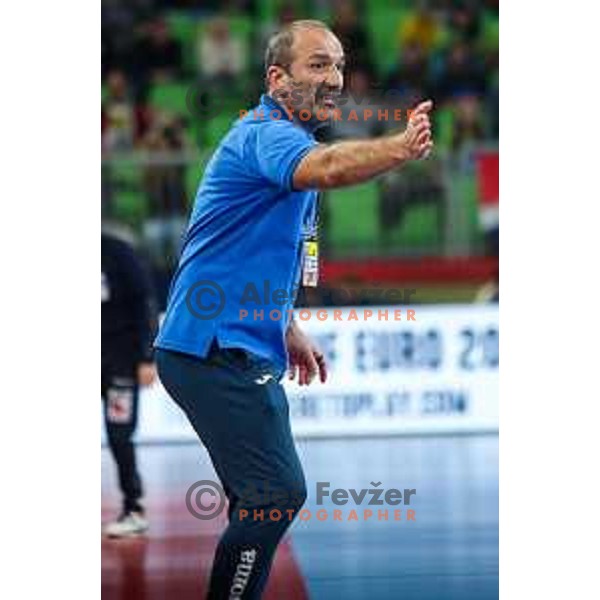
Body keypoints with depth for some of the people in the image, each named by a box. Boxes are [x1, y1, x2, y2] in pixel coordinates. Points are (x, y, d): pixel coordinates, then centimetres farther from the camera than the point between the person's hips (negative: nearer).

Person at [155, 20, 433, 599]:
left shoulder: (283, 138, 19)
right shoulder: (263, 133, -16)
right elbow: (323, 168, -41)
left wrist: (288, 331, 27)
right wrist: (400, 148, -57)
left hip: (244, 349, 11)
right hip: (216, 349, -11)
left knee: (264, 496, 17)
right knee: (277, 494, -14)